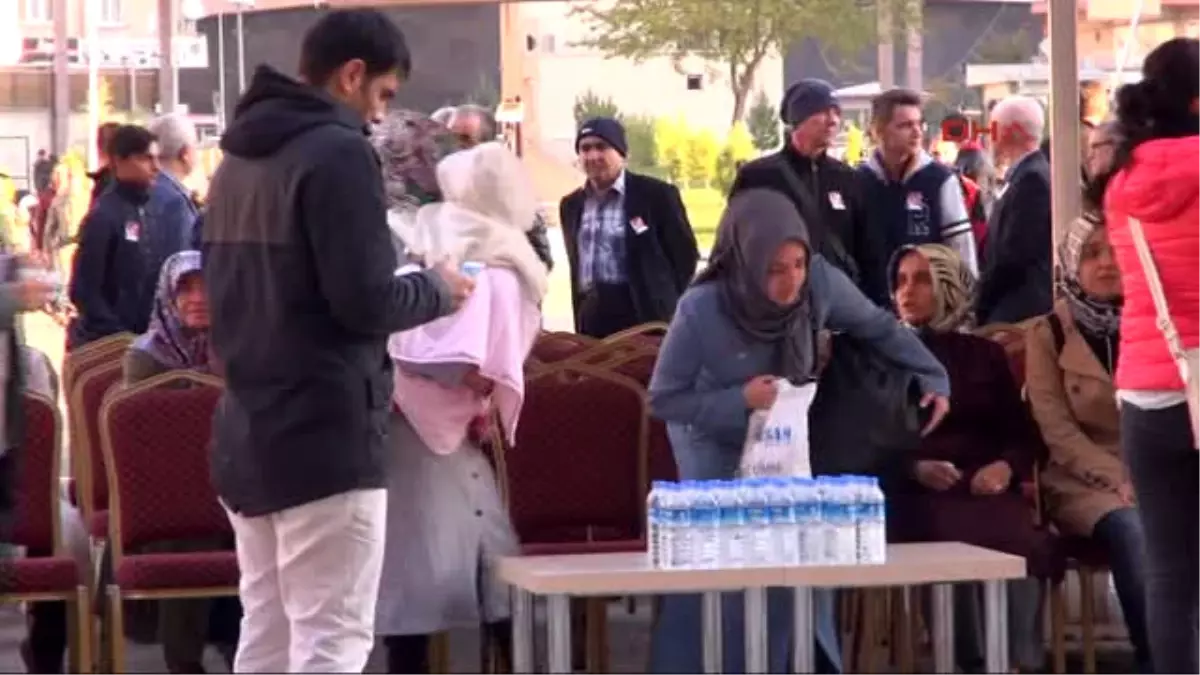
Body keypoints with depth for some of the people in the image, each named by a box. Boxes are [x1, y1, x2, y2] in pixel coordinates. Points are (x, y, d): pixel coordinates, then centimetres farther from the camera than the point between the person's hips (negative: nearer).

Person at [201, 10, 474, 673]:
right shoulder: (338, 151, -12)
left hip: (248, 432, 9)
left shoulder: (238, 157, 14)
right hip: (325, 434, -9)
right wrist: (436, 290, 0)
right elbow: (365, 301, -18)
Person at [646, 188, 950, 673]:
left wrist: (932, 377, -12)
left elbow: (879, 328, -7)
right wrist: (739, 400, -32)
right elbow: (663, 400, -22)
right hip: (716, 449, -3)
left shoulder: (820, 281, -25)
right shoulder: (701, 311, -33)